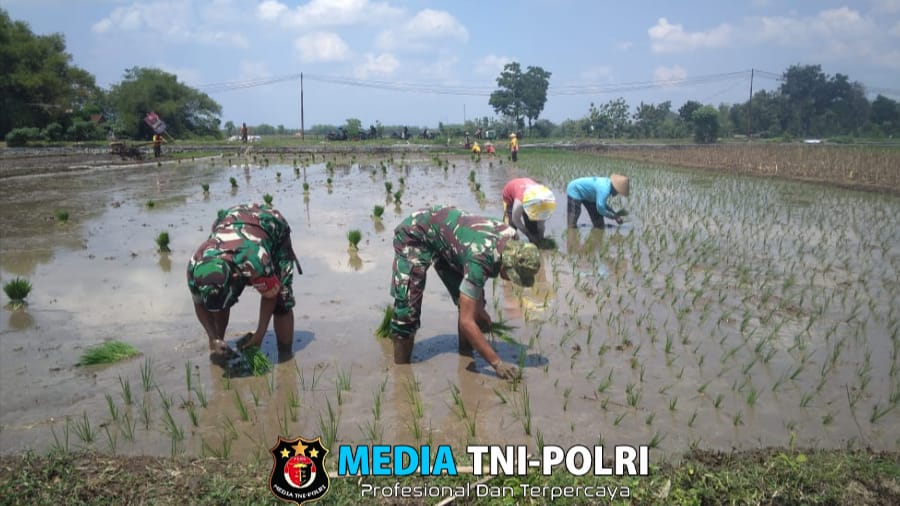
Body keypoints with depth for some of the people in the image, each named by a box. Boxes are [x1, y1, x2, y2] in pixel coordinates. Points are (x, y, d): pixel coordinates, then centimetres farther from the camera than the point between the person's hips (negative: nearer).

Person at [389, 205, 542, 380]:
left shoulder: (511, 237, -17)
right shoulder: (480, 259, -40)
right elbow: (466, 321, -38)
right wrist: (497, 363, -38)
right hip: (415, 234, -8)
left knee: (472, 303, 2)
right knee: (407, 306, -17)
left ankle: (466, 355, 16)